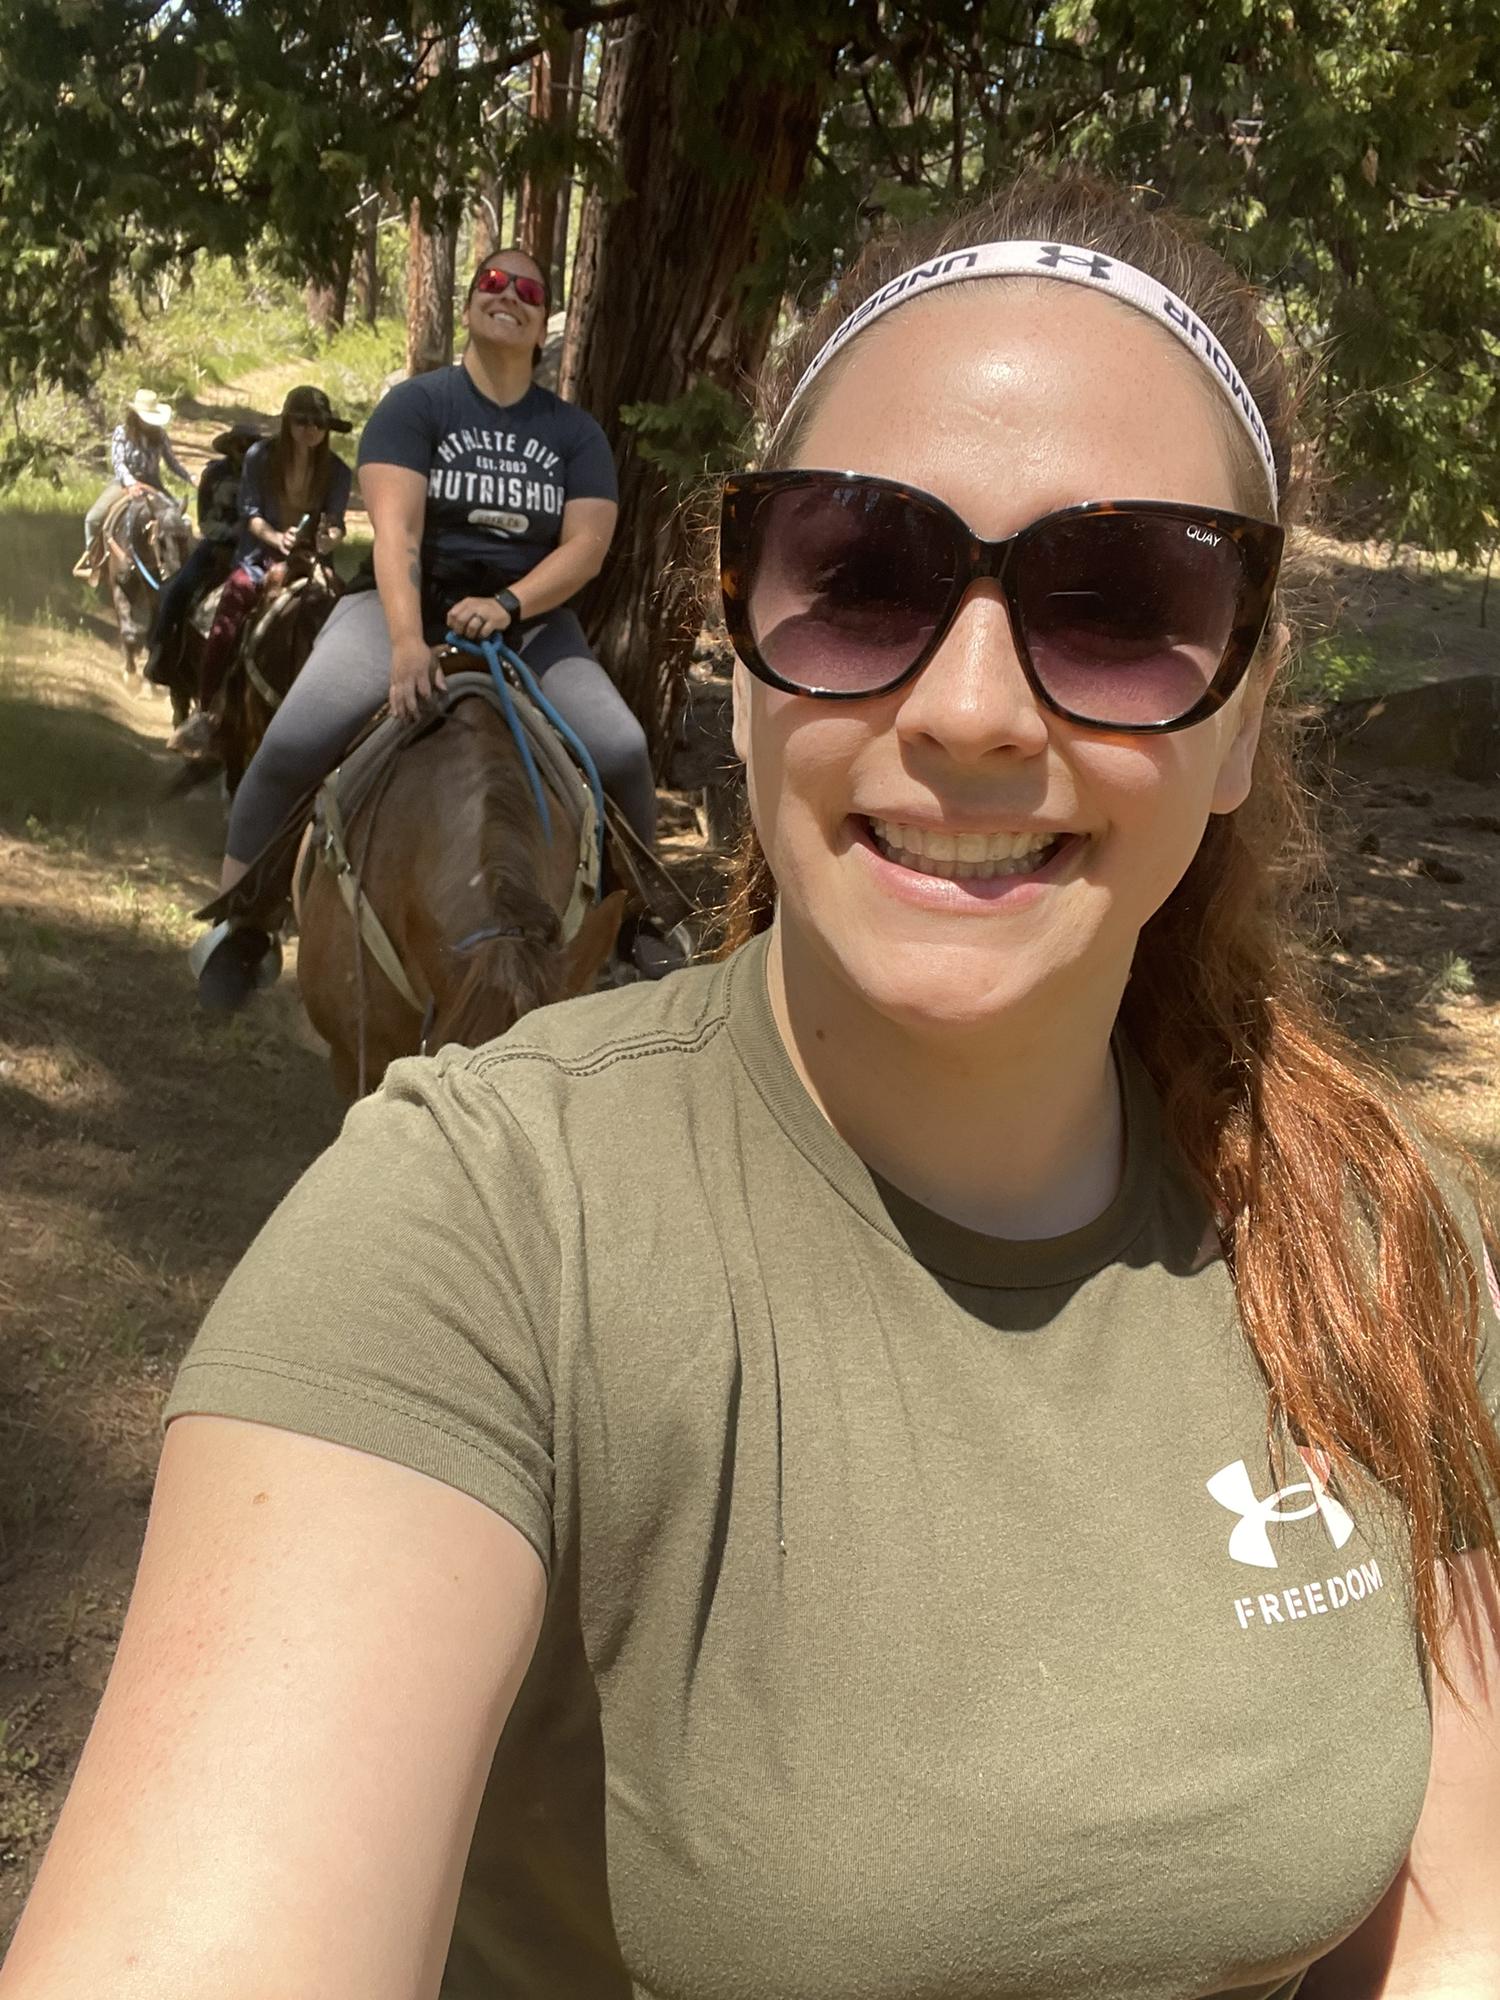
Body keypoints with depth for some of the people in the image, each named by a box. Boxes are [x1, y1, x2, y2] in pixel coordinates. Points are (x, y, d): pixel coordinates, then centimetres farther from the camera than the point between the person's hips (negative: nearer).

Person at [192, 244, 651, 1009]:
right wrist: (407, 640, -31)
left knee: (623, 753, -21)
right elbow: (396, 529, -15)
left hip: (530, 617, 2)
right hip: (405, 604, -2)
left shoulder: (575, 432, 7)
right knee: (294, 742, -25)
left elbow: (587, 544, -4)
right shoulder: (414, 403, -1)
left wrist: (508, 604, -23)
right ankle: (239, 927, -5)